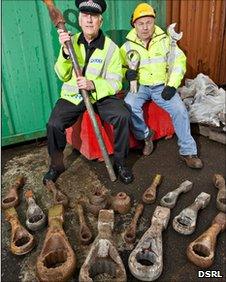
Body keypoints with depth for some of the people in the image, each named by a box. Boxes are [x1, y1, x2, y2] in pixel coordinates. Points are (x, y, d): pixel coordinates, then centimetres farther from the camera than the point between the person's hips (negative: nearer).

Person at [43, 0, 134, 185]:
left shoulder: (111, 47, -3)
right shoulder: (71, 42, 4)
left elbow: (116, 82, -6)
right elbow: (63, 76, -1)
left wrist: (93, 85, -24)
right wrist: (65, 51, -18)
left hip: (101, 95, -1)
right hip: (72, 96, 2)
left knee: (123, 116, -27)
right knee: (53, 124, -22)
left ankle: (120, 162, -4)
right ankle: (56, 165, 6)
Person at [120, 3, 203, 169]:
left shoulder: (164, 40, 1)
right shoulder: (128, 46, 1)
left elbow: (179, 61, -1)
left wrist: (172, 85, -13)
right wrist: (126, 73, -20)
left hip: (162, 86, 1)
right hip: (139, 86, 0)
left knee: (180, 109, -20)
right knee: (130, 106, -31)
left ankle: (188, 151, -6)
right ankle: (145, 135, -4)